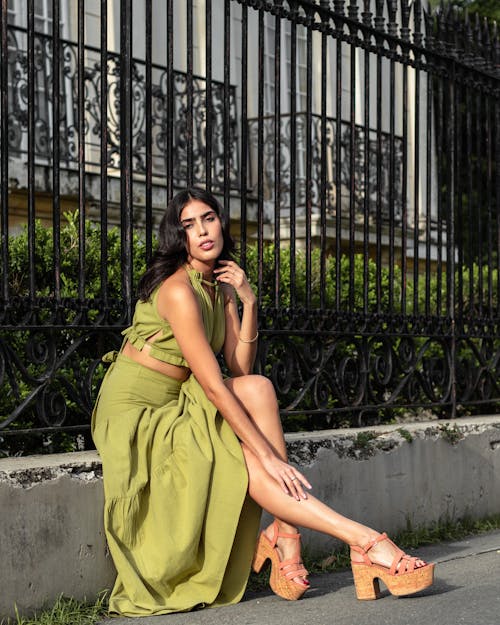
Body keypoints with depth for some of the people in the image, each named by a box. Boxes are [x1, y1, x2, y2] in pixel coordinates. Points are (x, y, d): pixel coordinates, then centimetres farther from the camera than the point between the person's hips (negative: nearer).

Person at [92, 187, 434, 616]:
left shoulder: (221, 286, 7)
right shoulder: (178, 289, -20)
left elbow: (240, 369, 1)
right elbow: (213, 386, -26)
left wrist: (248, 301, -10)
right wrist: (269, 455, -29)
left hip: (176, 406, 7)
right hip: (133, 415, -7)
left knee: (258, 387, -19)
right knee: (250, 467, -22)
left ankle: (285, 537, -24)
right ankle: (366, 543, -25)